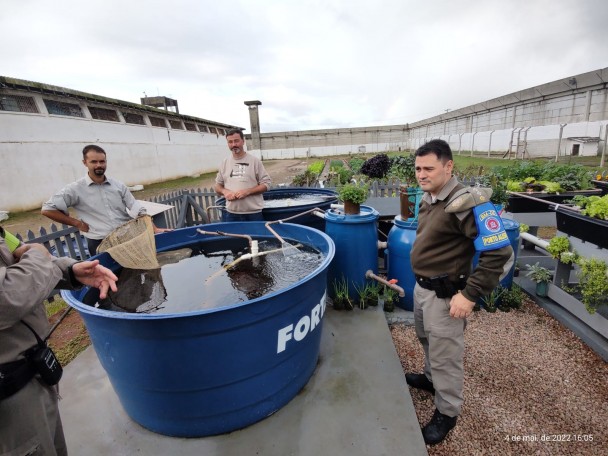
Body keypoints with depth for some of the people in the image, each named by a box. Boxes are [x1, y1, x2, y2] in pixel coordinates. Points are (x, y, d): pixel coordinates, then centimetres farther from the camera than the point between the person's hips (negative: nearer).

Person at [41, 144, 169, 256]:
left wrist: (154, 228, -9)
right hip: (100, 244, -3)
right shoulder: (75, 189, 1)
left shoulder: (119, 186, 9)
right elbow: (47, 209, 2)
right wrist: (77, 223, -2)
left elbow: (138, 210, 3)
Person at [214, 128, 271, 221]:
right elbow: (217, 186, 16)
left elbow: (266, 184, -3)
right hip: (231, 214, 3)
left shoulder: (255, 161, -2)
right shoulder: (225, 163, 9)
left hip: (253, 213, -3)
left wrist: (247, 191, -16)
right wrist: (224, 191, -7)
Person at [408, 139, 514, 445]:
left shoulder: (466, 202, -24)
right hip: (422, 287, 8)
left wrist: (470, 295, -23)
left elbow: (500, 254, -24)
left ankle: (447, 413, 32)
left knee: (445, 356, 10)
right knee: (427, 340, 27)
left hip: (444, 295, -8)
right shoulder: (428, 198, 2)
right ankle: (431, 378, 52)